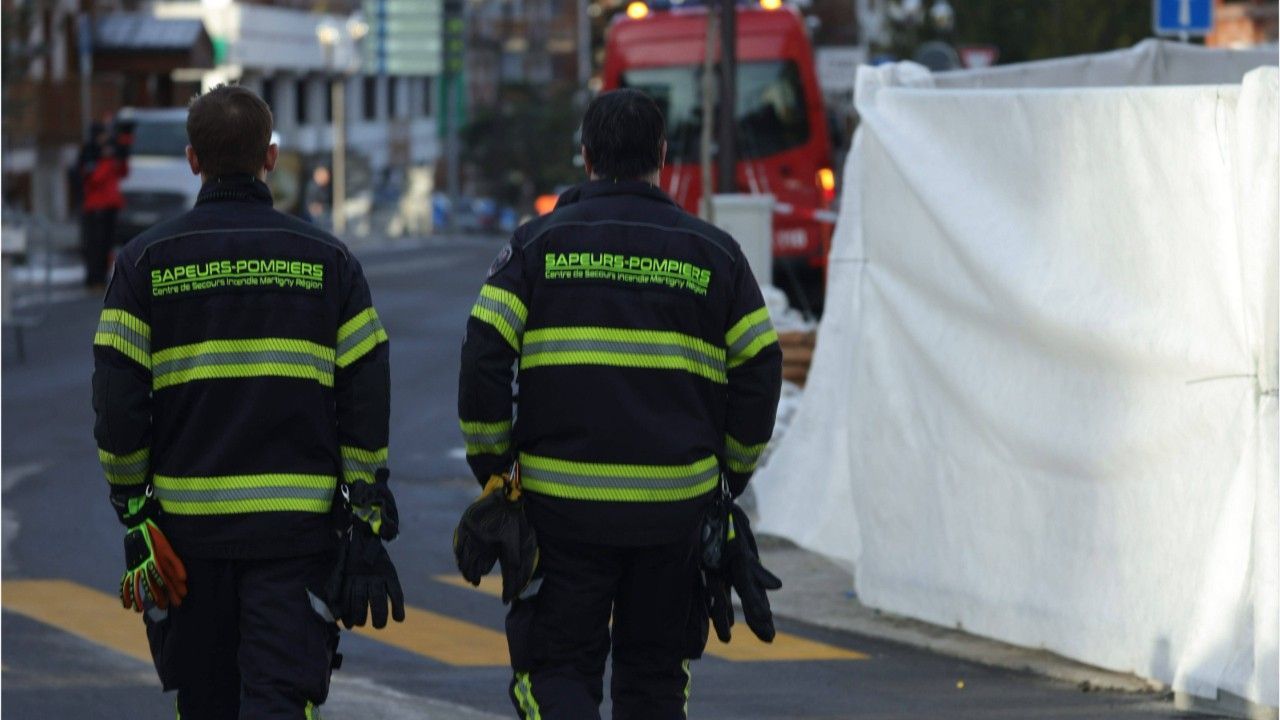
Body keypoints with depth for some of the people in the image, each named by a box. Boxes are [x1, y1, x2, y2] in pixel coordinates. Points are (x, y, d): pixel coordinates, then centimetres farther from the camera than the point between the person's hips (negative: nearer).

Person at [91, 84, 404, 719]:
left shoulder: (145, 261, 1)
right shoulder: (326, 260, 3)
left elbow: (116, 401, -3)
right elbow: (365, 395, 0)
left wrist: (132, 506, 7)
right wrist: (368, 515, 6)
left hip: (187, 519, 1)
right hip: (297, 521, -1)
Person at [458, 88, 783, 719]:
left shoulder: (539, 242, 1)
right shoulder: (713, 252, 6)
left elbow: (484, 355, -6)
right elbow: (759, 367, 5)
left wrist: (491, 469, 4)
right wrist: (732, 474, 16)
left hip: (562, 503, -2)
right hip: (677, 502, 2)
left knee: (558, 667, 7)